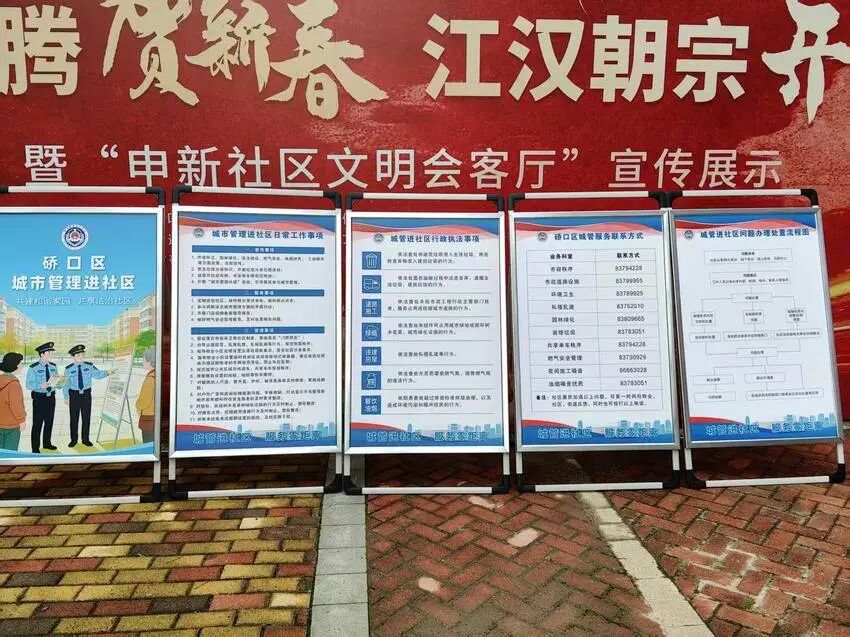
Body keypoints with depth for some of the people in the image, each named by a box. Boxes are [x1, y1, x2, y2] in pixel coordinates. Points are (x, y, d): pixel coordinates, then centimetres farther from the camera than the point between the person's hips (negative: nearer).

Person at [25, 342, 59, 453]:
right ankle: (35, 448, 12)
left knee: (49, 421, 17)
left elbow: (57, 381, 10)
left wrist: (58, 380, -12)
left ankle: (47, 443, 33)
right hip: (39, 398, -6)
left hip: (51, 397, 6)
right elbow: (29, 385, -16)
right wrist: (42, 385, -30)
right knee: (37, 423, 0)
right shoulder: (33, 368, -12)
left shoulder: (53, 366, 6)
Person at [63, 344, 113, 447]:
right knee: (74, 417, 5)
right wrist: (66, 397, -5)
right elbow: (66, 383, -2)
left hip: (86, 394, 1)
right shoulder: (69, 369, -4)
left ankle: (85, 439, 18)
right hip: (74, 394, -1)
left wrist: (107, 373, -23)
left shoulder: (89, 366, 0)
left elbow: (98, 374, -5)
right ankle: (73, 439, 19)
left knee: (86, 417, 7)